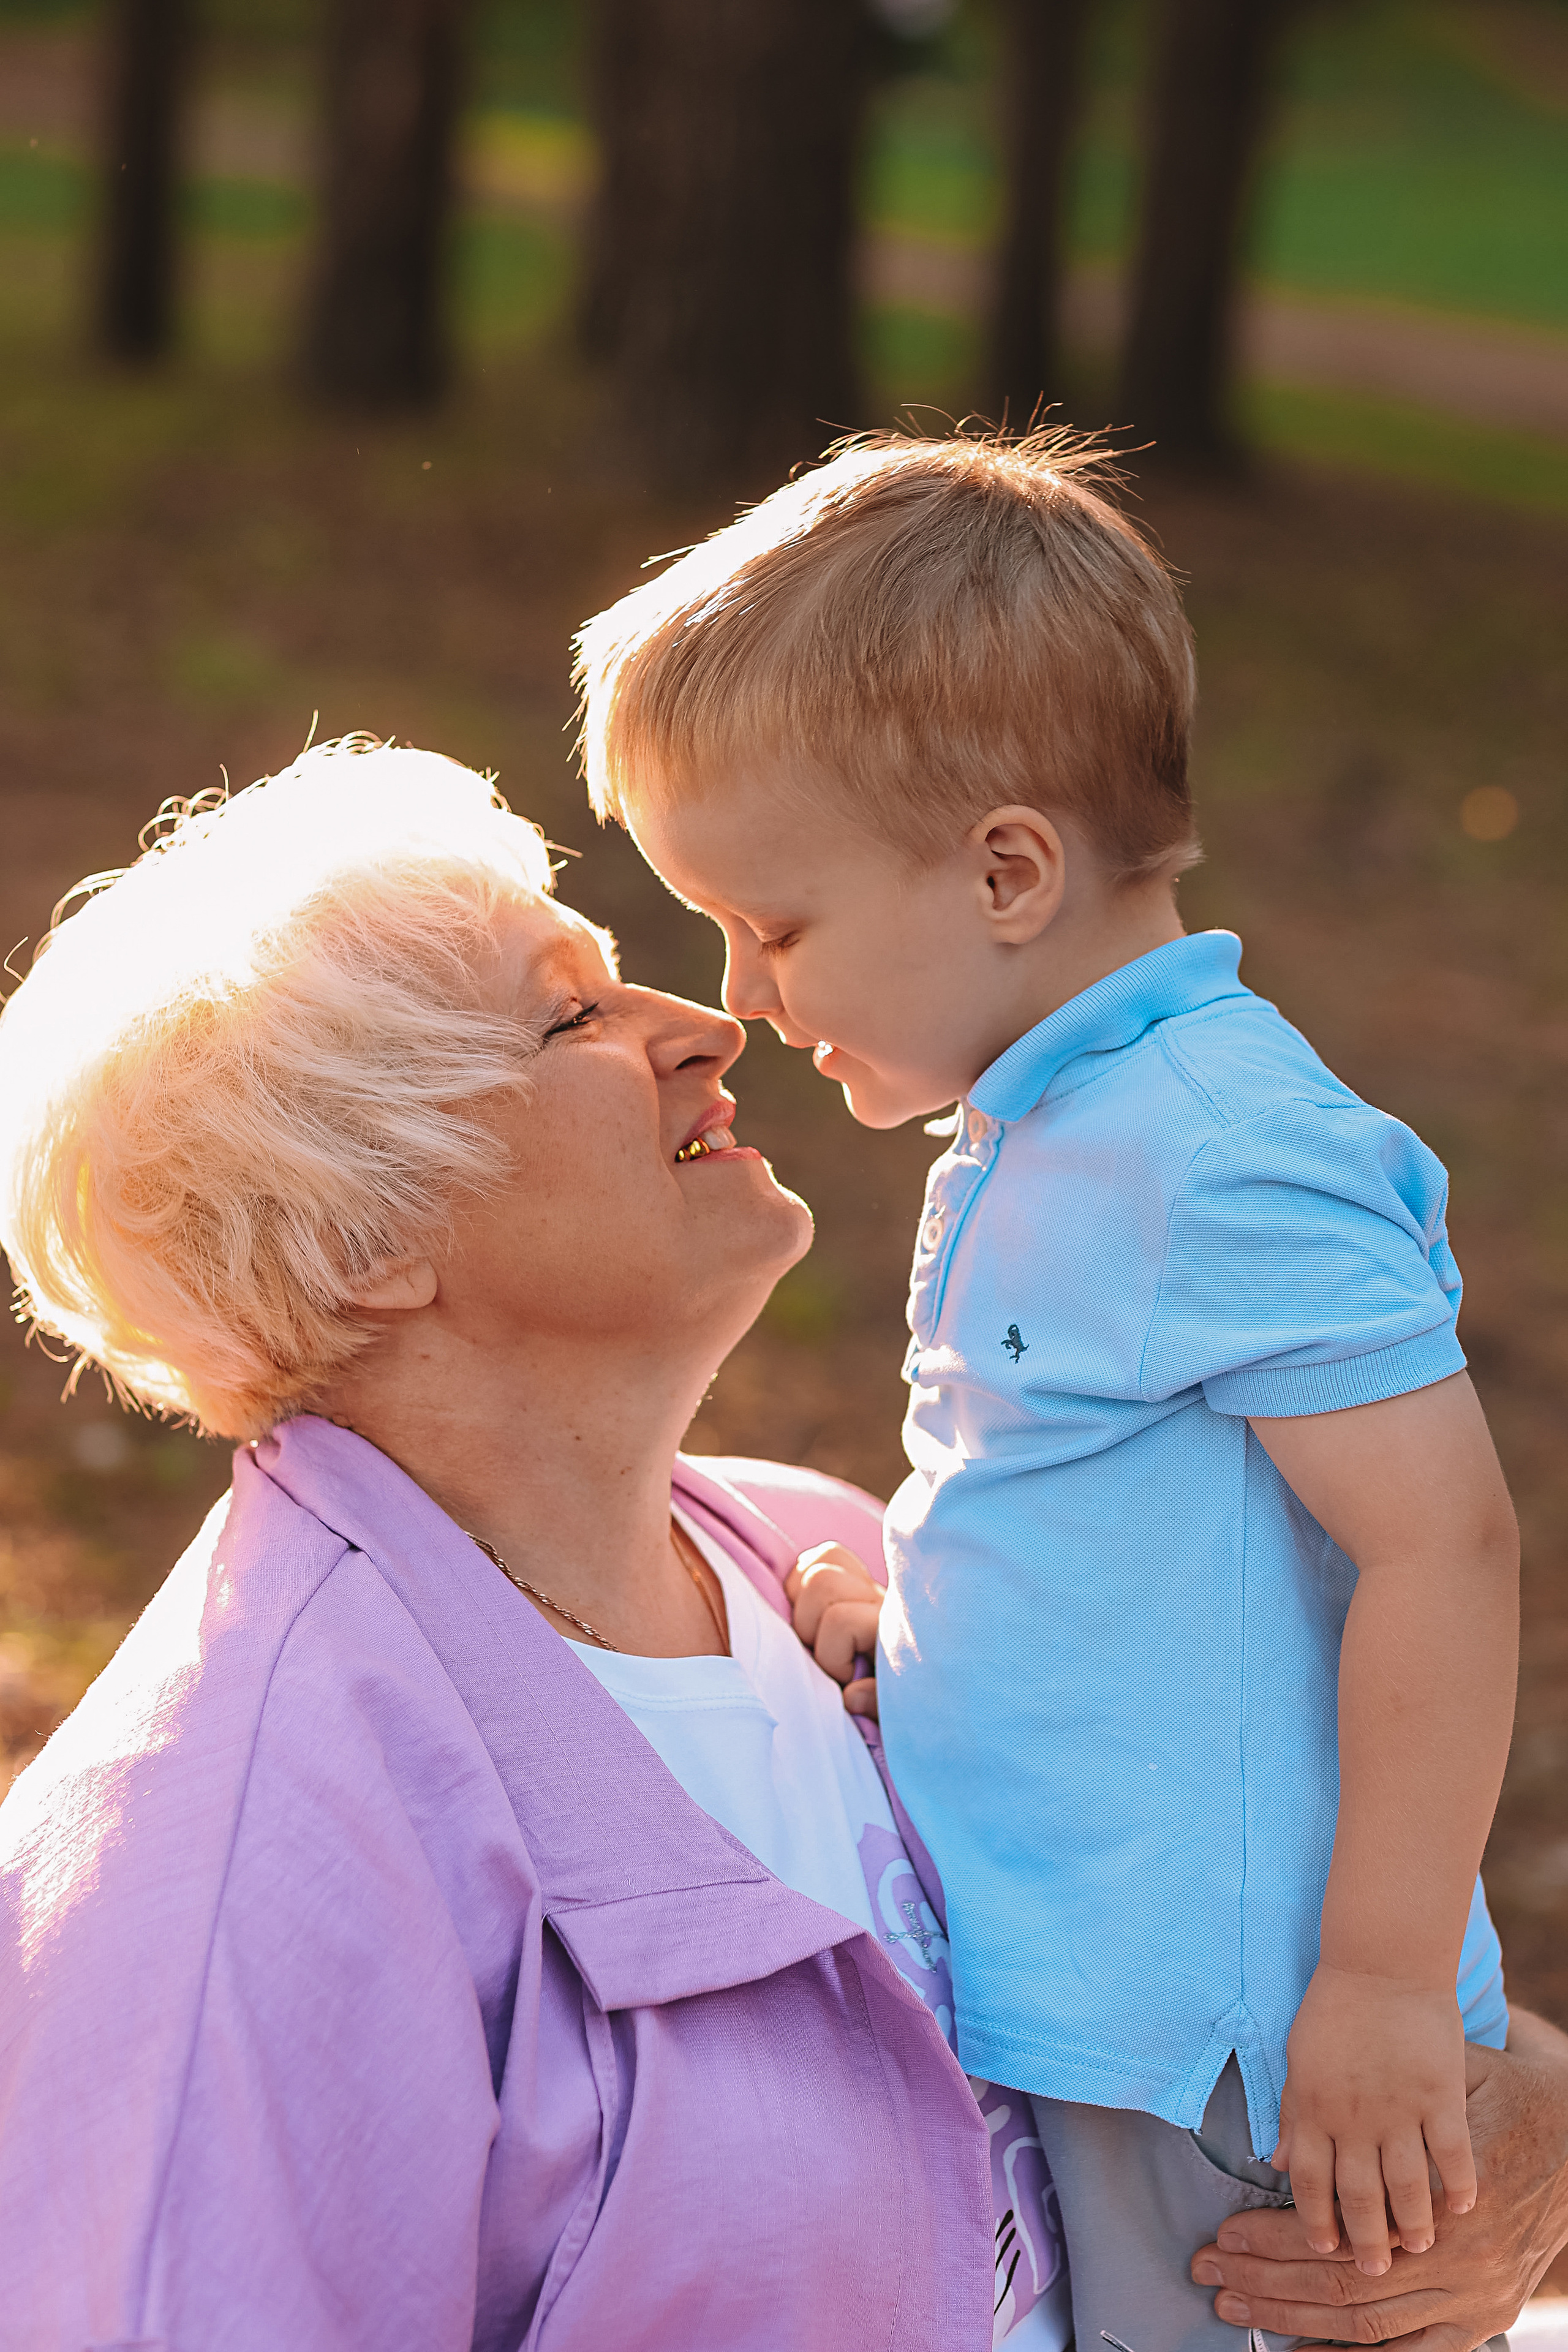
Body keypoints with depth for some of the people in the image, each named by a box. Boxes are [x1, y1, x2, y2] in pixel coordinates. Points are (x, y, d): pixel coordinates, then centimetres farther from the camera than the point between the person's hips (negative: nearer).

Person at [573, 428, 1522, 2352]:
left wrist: (1386, 1989, -21)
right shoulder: (1044, 1132, 12)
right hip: (1057, 1992, 9)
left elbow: (1441, 1542, -23)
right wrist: (879, 1617, 8)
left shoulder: (1233, 1160, -20)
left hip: (1207, 2037, -9)